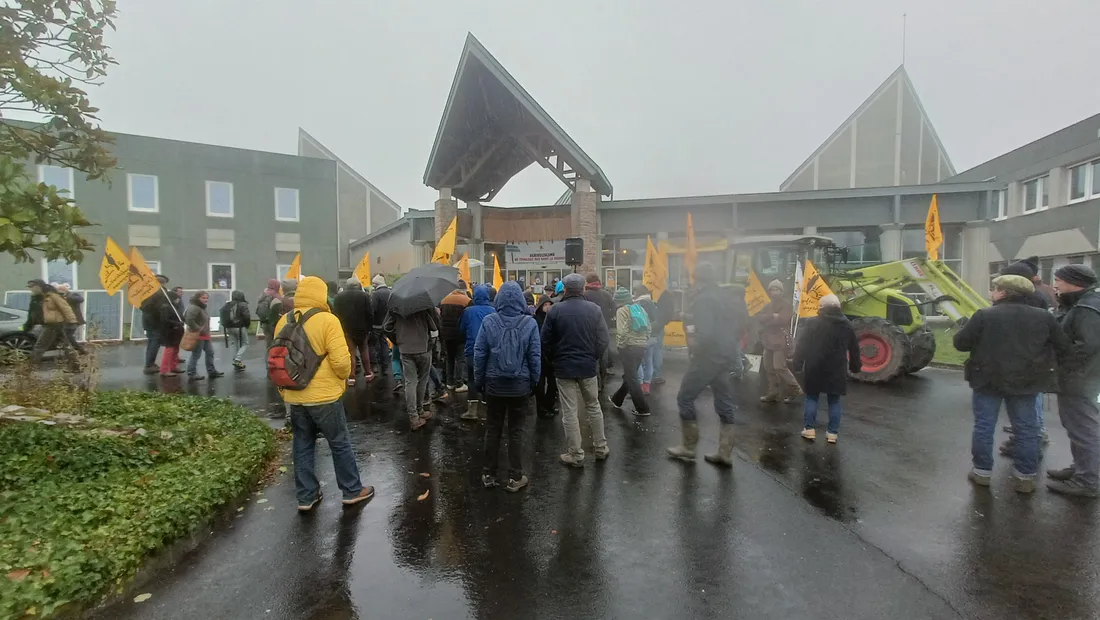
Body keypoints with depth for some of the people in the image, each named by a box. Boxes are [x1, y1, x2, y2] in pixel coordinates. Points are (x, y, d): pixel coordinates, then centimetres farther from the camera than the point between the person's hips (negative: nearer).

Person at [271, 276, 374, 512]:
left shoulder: (283, 321, 4)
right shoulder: (327, 320, -16)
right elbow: (341, 360, -21)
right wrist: (344, 376, 0)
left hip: (294, 397, 6)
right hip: (324, 396, -6)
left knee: (302, 446, 16)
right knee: (340, 444, 8)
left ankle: (306, 496, 24)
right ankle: (353, 491, 20)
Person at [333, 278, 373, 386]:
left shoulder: (338, 296, 1)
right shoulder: (364, 295, -6)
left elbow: (335, 314, 2)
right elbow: (369, 314, -9)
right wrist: (368, 328, 0)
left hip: (345, 329, 1)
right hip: (361, 329, 0)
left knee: (350, 353, 5)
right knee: (364, 350, 17)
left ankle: (351, 377, 3)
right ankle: (368, 373, 21)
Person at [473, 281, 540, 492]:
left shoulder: (489, 321, -9)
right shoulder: (529, 323, -10)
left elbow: (479, 354, -5)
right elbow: (535, 356, -7)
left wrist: (478, 380, 6)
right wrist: (534, 381, 6)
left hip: (494, 384, 1)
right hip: (520, 385, -1)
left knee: (492, 429, 14)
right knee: (516, 431, 10)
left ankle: (488, 474, 24)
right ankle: (515, 477, 17)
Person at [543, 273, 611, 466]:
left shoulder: (555, 310, -9)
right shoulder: (594, 309, -5)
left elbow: (546, 341, -5)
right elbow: (603, 340, -5)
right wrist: (593, 357, 10)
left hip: (564, 367, -2)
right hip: (588, 366, 2)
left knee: (570, 412, 5)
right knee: (594, 407, 18)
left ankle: (575, 455, 13)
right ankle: (600, 448, 29)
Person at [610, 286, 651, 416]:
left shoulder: (622, 311, -10)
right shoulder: (640, 308, 11)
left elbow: (622, 332, -20)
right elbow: (648, 329, 10)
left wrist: (620, 346, -7)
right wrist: (644, 342, 16)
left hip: (629, 347, -8)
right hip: (641, 347, 8)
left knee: (631, 379, 1)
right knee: (630, 376, 18)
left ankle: (642, 409, 3)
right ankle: (617, 400, 34)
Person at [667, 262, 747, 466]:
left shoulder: (703, 299, -14)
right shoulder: (728, 298, 12)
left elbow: (705, 333, -25)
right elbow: (740, 323, 18)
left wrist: (696, 349, -8)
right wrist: (731, 346, 15)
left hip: (708, 356, -8)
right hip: (728, 357, 8)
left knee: (685, 398, 5)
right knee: (725, 404, 12)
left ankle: (689, 448, 11)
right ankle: (725, 453, 16)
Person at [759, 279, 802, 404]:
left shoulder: (786, 304, -4)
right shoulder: (768, 306, 16)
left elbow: (782, 320, -19)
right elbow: (761, 318, 0)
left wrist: (768, 320, -7)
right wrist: (773, 316, -14)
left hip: (781, 340, -7)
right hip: (768, 340, 7)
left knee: (779, 367, -12)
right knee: (768, 367, 8)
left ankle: (794, 389, 7)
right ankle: (773, 393, 17)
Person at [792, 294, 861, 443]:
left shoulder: (813, 323, -8)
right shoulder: (846, 325, 6)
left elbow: (802, 345, -10)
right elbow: (854, 349, 12)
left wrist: (798, 363, -5)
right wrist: (855, 367, 22)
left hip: (815, 369, -3)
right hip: (836, 370, 3)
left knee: (811, 397, 9)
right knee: (834, 401, 11)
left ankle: (809, 429, 7)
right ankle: (832, 433, 11)